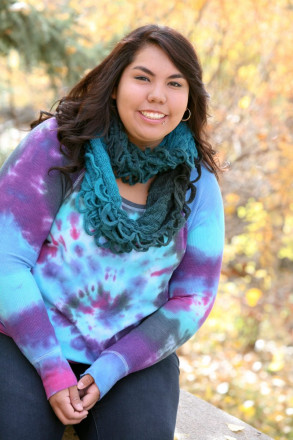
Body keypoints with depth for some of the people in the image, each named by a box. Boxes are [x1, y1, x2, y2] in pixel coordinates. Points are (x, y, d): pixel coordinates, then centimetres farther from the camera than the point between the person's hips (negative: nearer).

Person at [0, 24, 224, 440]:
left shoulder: (198, 181, -3)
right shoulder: (56, 144, -10)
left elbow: (192, 297, -1)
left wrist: (107, 372, -11)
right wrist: (53, 371, -16)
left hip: (135, 351, 2)